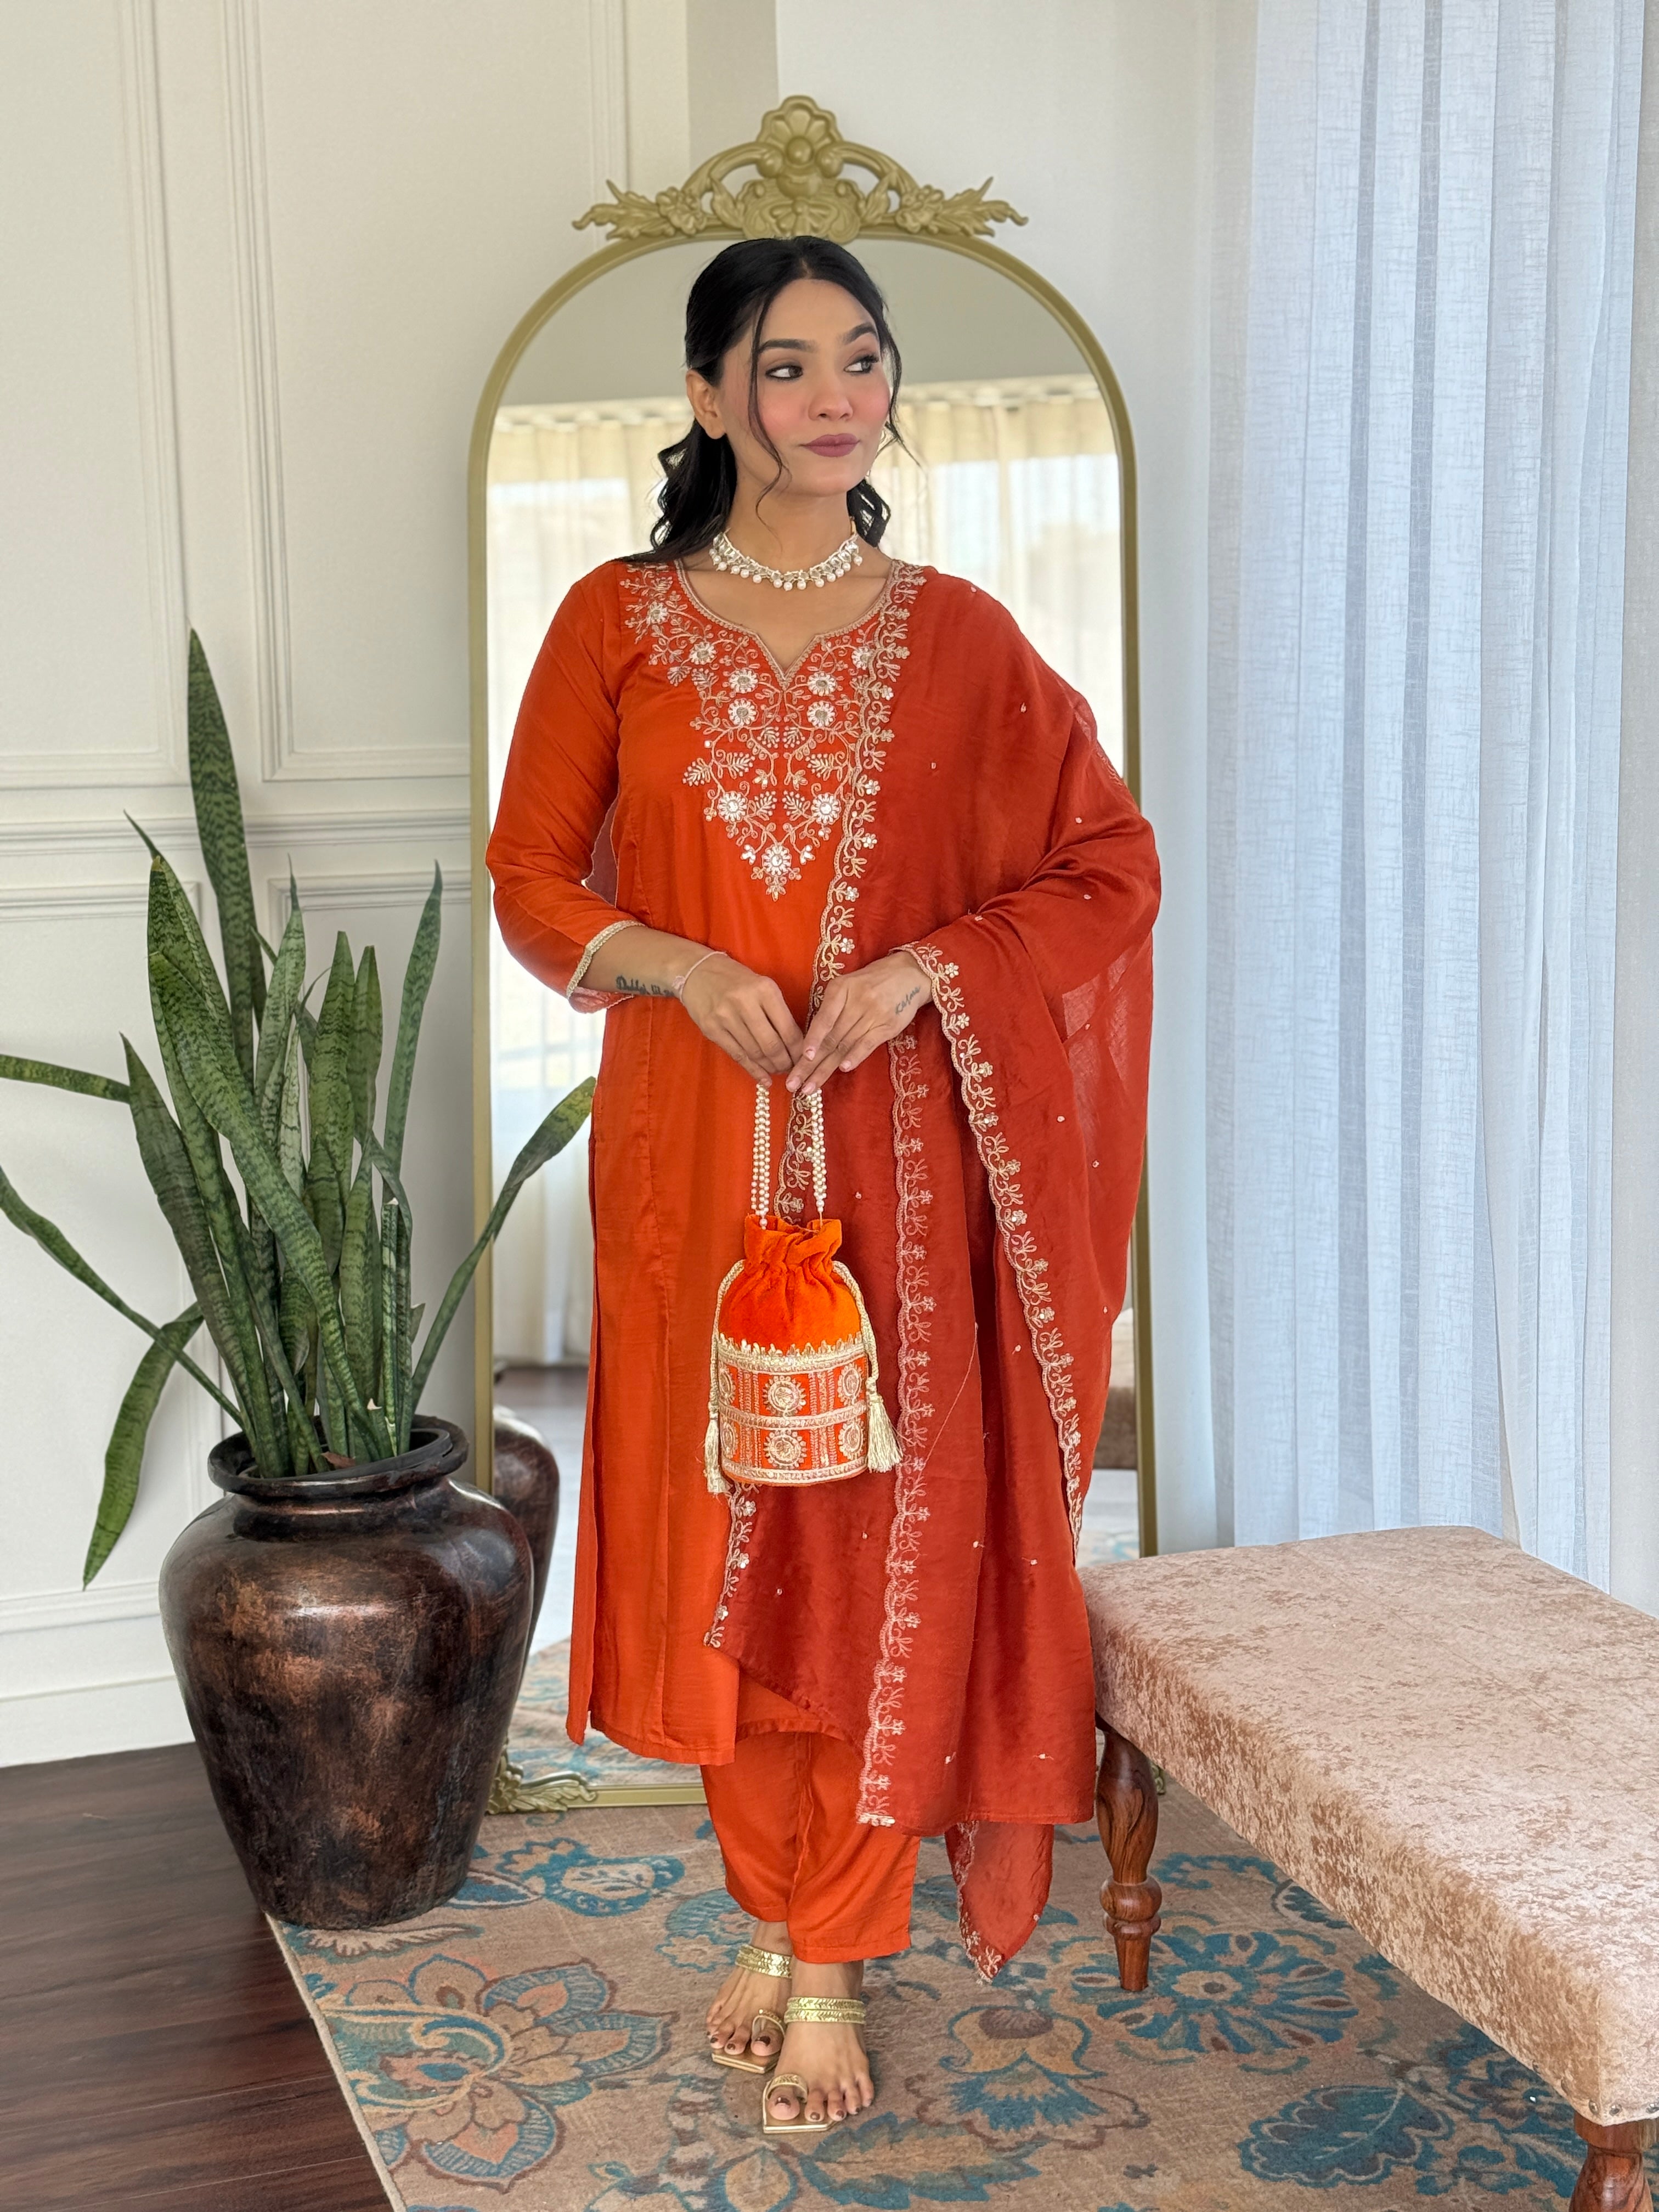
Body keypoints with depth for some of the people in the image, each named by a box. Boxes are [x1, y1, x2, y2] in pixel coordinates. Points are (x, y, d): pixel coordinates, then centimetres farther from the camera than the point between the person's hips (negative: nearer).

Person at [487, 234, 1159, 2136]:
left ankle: (833, 1967, 15)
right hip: (690, 1141, 1)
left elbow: (1112, 867, 3)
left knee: (890, 1539, 1)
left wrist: (924, 970, -12)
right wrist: (676, 965, -13)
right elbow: (529, 872, 5)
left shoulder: (955, 637, 3)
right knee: (718, 1529, 8)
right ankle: (770, 1916, 28)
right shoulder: (618, 621, 3)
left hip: (900, 1146, 0)